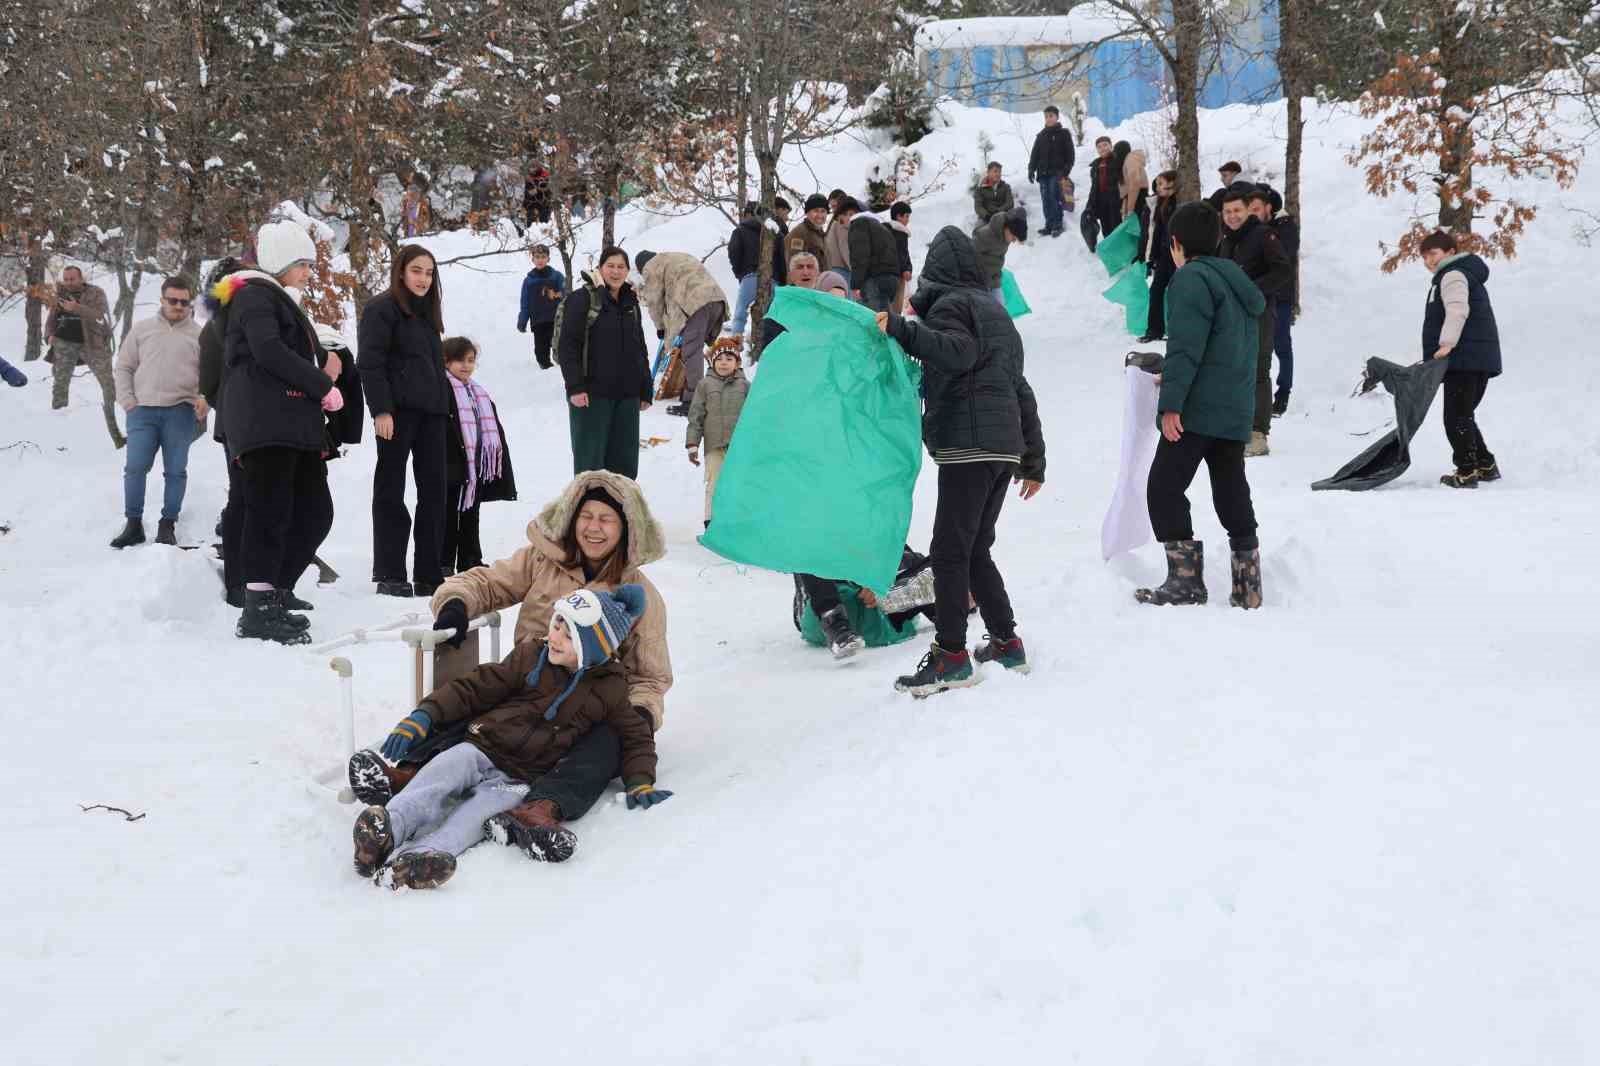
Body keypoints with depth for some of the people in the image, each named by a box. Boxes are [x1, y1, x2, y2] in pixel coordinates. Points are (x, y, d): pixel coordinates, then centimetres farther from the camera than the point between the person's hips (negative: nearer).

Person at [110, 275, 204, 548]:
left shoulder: (198, 335, 6)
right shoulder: (142, 330, 10)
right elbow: (124, 367, 13)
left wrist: (205, 399, -12)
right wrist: (127, 400, 1)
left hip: (180, 411, -1)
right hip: (143, 410, 1)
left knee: (175, 470, 2)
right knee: (135, 467, -5)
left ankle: (167, 526, 10)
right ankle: (133, 525, 3)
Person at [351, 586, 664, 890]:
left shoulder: (609, 691, 7)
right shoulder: (530, 656, 11)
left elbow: (636, 736, 19)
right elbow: (474, 689, 11)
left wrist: (640, 783, 0)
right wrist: (424, 716, -2)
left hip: (518, 781, -2)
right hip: (480, 750, 3)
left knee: (476, 814, -34)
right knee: (443, 771, -33)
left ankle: (409, 861, -62)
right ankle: (389, 828, -58)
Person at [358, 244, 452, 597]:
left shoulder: (428, 313, 22)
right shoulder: (383, 309, -3)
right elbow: (370, 364, -11)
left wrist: (444, 407, 20)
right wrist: (381, 410, -19)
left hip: (431, 412, 7)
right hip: (398, 411, -7)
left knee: (434, 491, 3)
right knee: (391, 492, -2)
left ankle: (429, 576, 6)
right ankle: (390, 576, 0)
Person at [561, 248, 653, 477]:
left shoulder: (631, 303, 15)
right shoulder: (583, 299, -3)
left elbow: (640, 349, 22)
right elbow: (568, 346, -9)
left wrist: (646, 390, 17)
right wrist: (575, 387, -18)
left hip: (627, 395, 6)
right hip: (592, 394, -6)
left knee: (625, 460, 7)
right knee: (590, 460, -5)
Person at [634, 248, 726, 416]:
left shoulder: (651, 267, 14)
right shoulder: (679, 258, 39)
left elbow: (655, 301, 11)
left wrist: (660, 326, 25)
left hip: (695, 302, -8)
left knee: (692, 352, -9)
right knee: (695, 350, 17)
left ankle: (692, 401, -14)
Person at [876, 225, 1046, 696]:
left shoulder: (948, 305, 0)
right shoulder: (996, 311, 25)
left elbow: (959, 352, -23)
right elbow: (1022, 392, 25)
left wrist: (901, 330, -28)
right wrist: (1034, 460, 27)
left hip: (968, 445, -9)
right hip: (1005, 447, 9)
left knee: (949, 552, -9)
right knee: (975, 552, 15)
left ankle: (951, 655, -13)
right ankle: (1006, 644, 15)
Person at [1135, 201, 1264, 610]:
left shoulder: (1193, 278, -10)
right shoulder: (1237, 281, 19)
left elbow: (1186, 346, -19)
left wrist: (1171, 402, -20)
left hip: (1197, 409, -9)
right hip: (1237, 409, 9)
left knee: (1164, 488, -3)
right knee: (1232, 494, 12)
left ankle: (1185, 577, -7)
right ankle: (1247, 585, 13)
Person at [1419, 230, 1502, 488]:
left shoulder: (1452, 275, -7)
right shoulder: (1467, 275, 28)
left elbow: (1457, 311, -23)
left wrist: (1447, 343, -32)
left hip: (1465, 359, -11)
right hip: (1480, 360, 11)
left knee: (1457, 417, -8)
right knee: (1464, 416, 19)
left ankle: (1467, 472, -8)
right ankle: (1486, 466, 22)